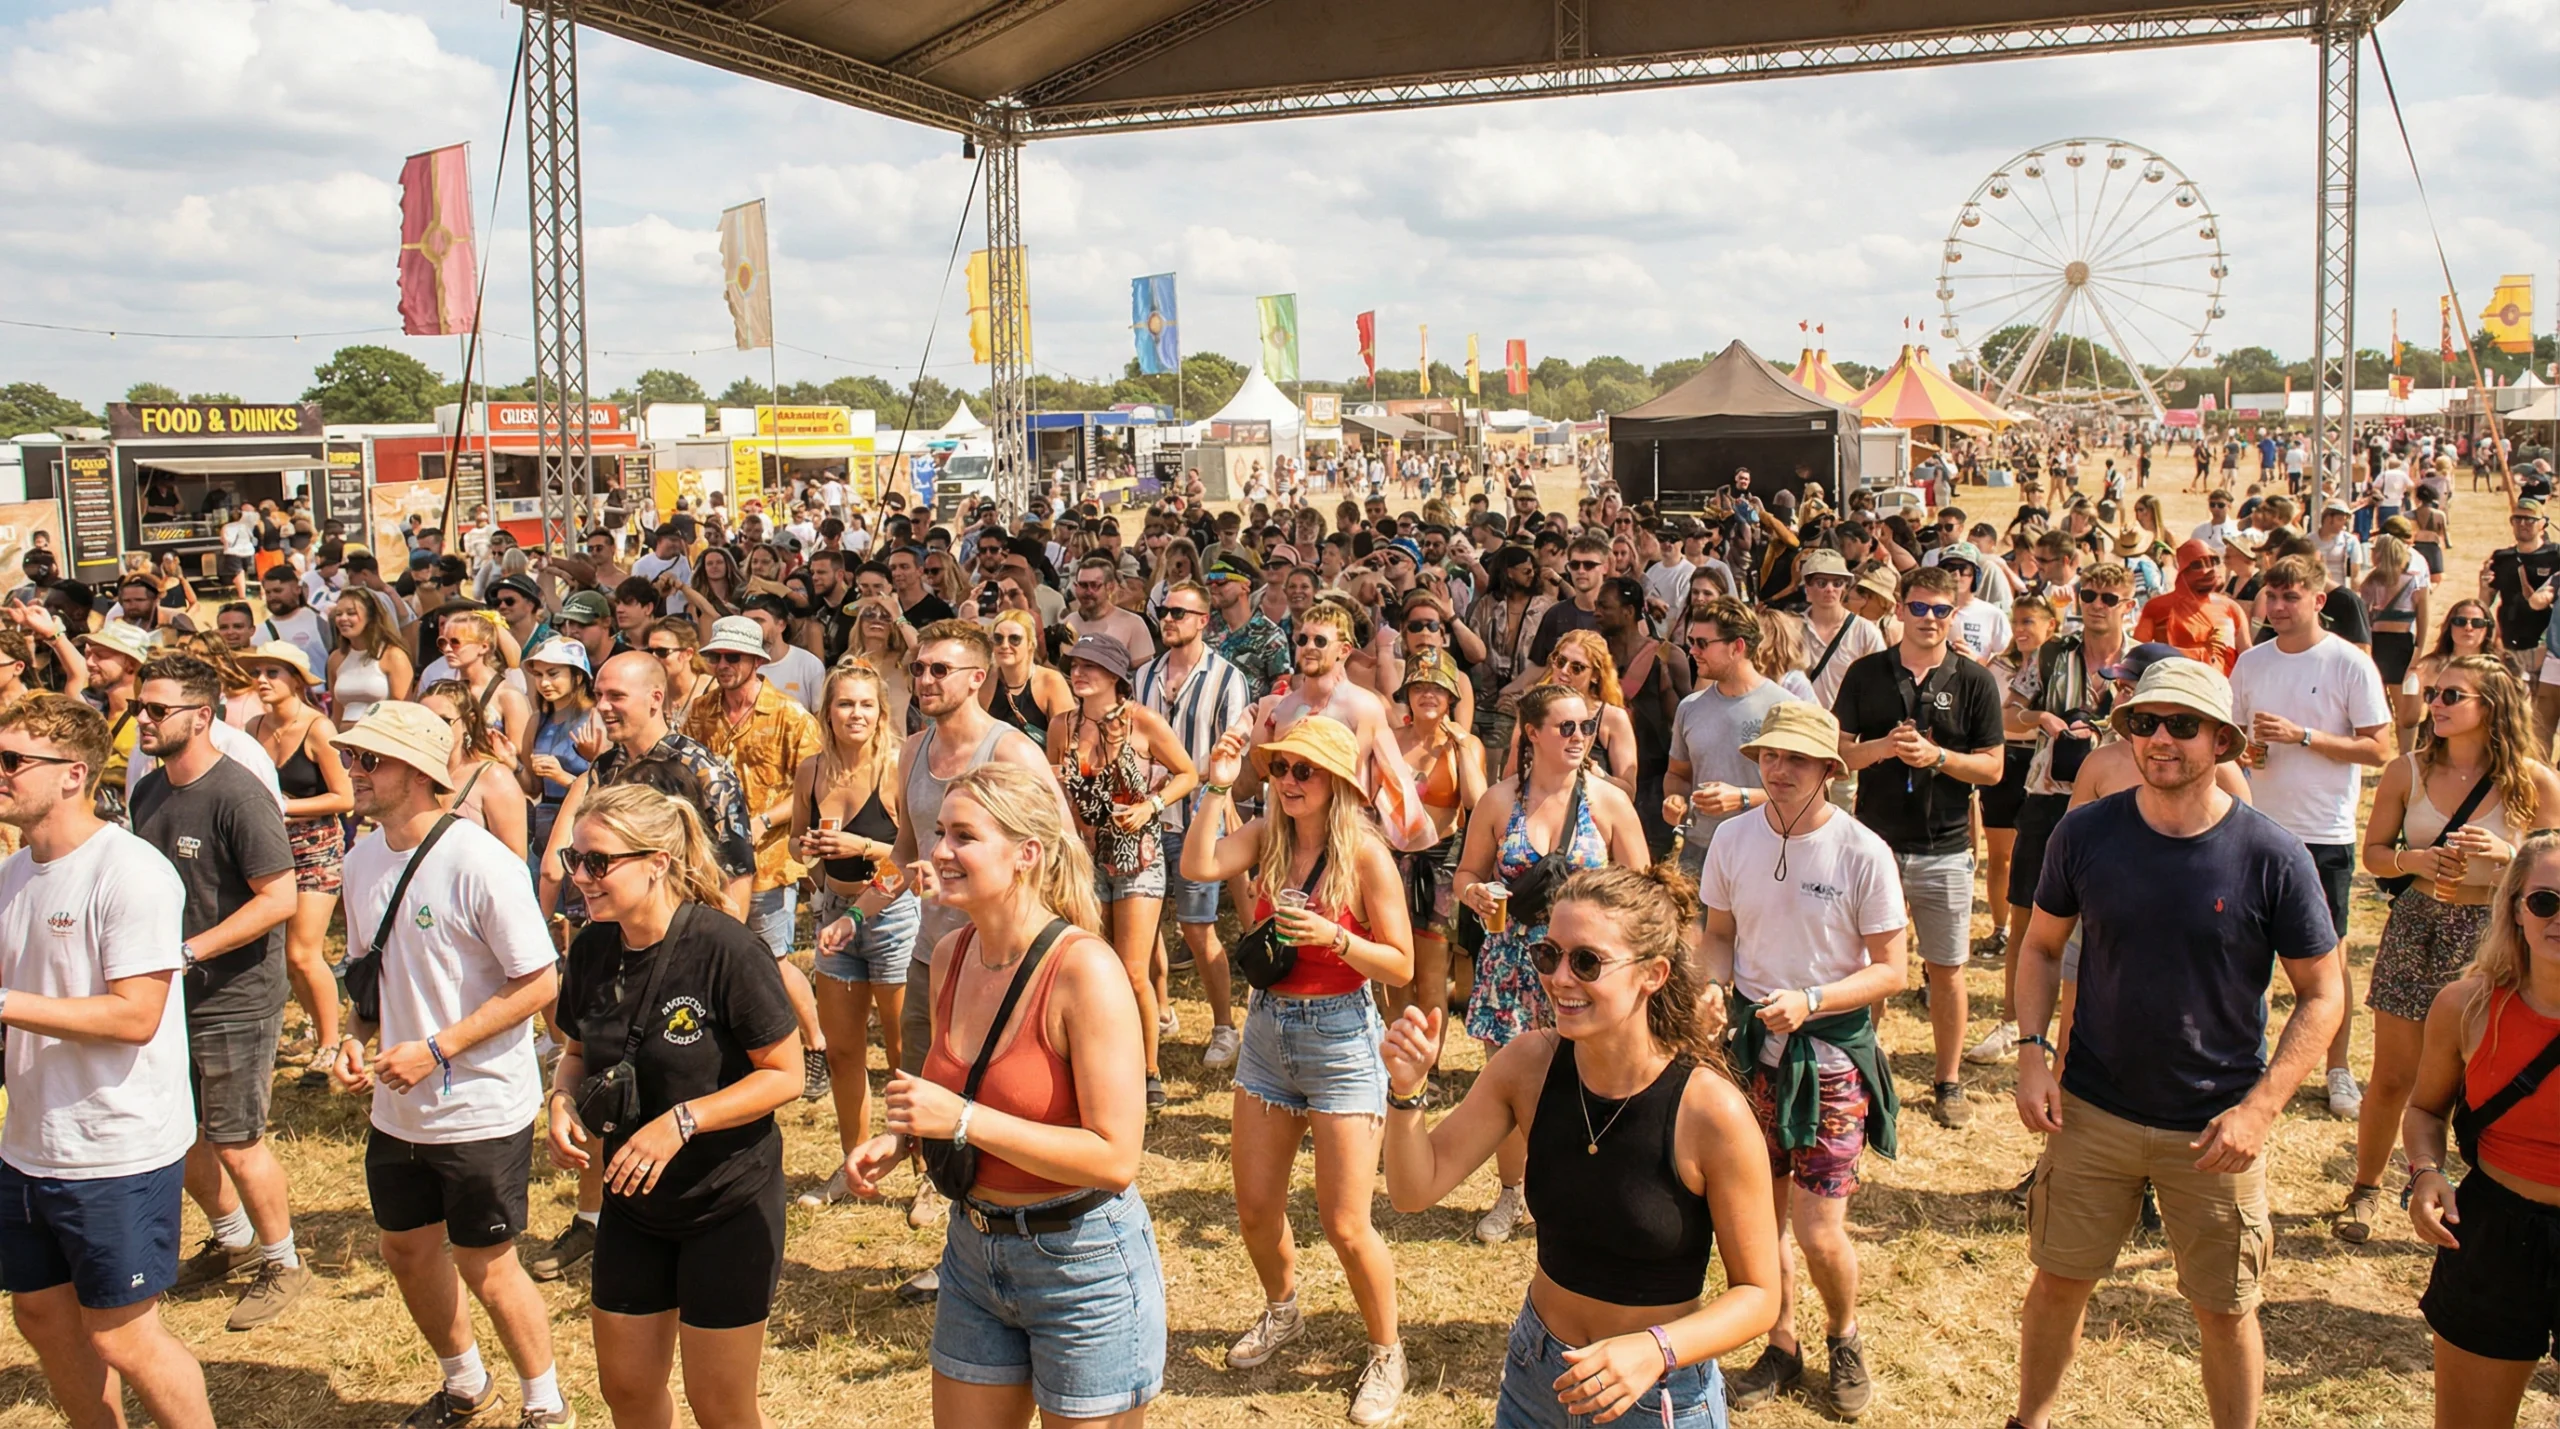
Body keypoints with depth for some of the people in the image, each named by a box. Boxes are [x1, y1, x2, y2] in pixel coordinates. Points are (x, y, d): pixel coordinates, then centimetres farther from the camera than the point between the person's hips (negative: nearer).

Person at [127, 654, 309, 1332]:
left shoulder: (237, 795, -19)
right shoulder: (149, 791, 7)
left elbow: (280, 898, -22)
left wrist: (189, 951, -23)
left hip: (235, 1001, -8)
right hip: (168, 995, 8)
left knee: (235, 1144, 3)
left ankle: (283, 1263, 23)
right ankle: (232, 1237, 41)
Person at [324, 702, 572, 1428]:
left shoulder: (478, 862, -21)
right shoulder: (362, 859, 2)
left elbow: (539, 984, -20)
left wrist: (436, 1050, -22)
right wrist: (356, 1036, -2)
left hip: (480, 1109, -7)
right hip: (397, 1108, 7)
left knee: (485, 1267, 5)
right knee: (409, 1252, 20)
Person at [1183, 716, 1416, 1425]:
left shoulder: (1366, 854, -13)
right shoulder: (1265, 836, -1)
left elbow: (1401, 966, -11)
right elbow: (1197, 868, -18)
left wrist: (1330, 935, -24)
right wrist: (1217, 788, -20)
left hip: (1340, 1038, -5)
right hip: (1268, 1029, 5)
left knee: (1345, 1225, -3)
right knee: (1255, 1208, 14)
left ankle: (1387, 1352, 21)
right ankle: (1281, 1311, 43)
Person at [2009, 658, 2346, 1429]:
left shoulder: (2273, 856, -13)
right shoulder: (2086, 832, -8)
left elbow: (2322, 996, -7)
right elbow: (2041, 945, 6)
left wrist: (2259, 1108, -17)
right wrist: (2032, 1050, -7)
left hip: (2215, 1129, -2)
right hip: (2091, 1109, 2)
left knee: (2226, 1310, 11)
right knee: (2058, 1280, 14)